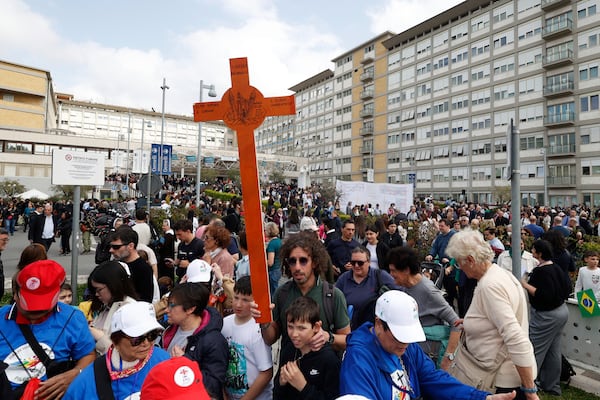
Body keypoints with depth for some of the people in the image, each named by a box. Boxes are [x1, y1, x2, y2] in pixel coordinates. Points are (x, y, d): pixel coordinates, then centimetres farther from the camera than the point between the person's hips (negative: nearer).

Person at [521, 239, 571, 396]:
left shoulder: (542, 271, -22)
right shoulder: (556, 267, 5)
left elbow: (543, 295, -27)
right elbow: (566, 287, 15)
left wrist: (525, 284, -20)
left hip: (546, 316, -9)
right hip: (561, 311, 10)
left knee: (534, 352, 0)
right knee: (553, 351, 17)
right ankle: (552, 386, 29)